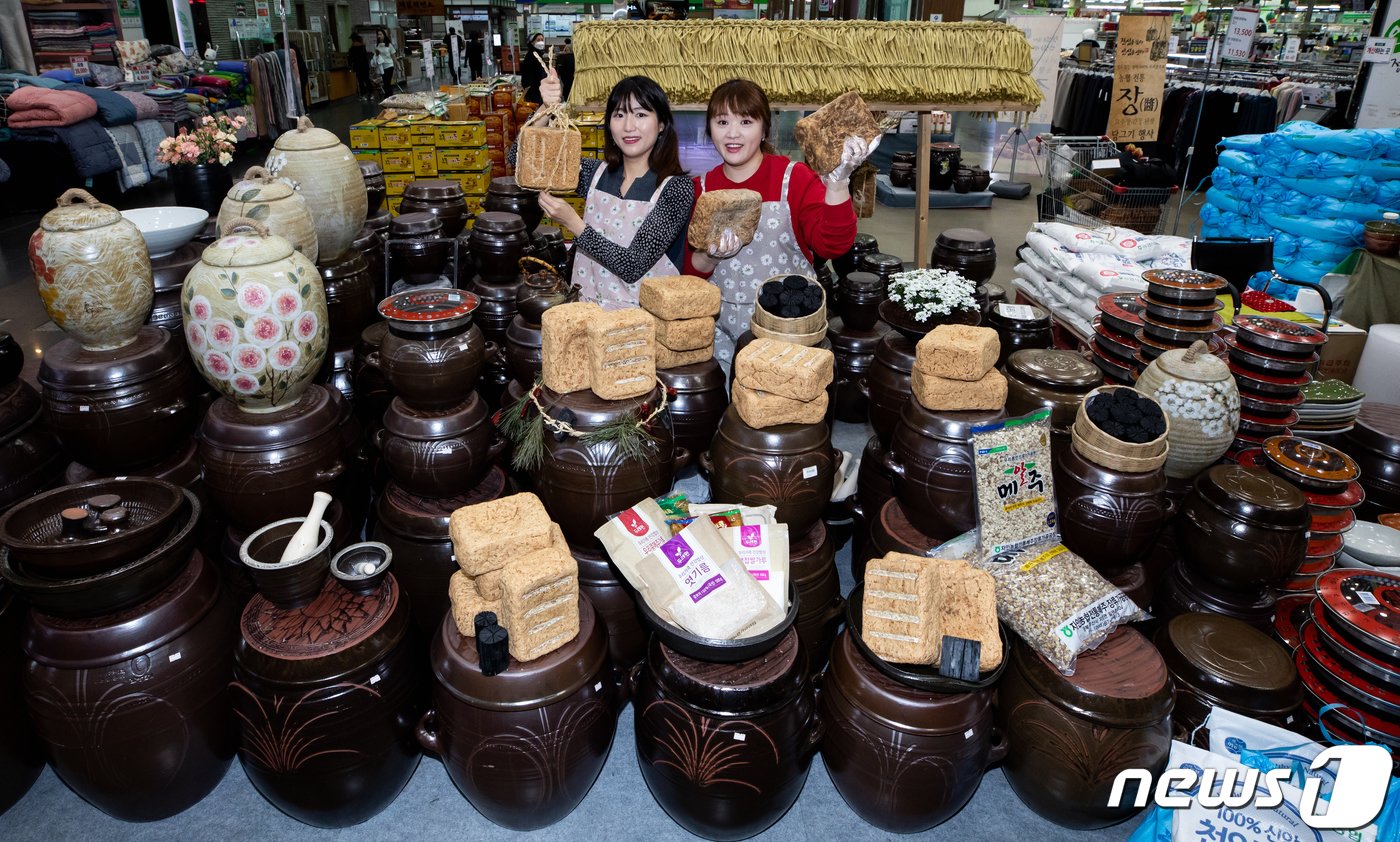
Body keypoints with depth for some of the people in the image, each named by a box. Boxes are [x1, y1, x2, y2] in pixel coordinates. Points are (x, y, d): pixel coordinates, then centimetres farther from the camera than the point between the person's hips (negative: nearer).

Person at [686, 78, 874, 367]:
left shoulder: (794, 177, -4)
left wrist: (837, 183, -29)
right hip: (722, 327, 3)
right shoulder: (702, 189, 5)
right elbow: (691, 272, 6)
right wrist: (709, 257, -15)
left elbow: (832, 245, -17)